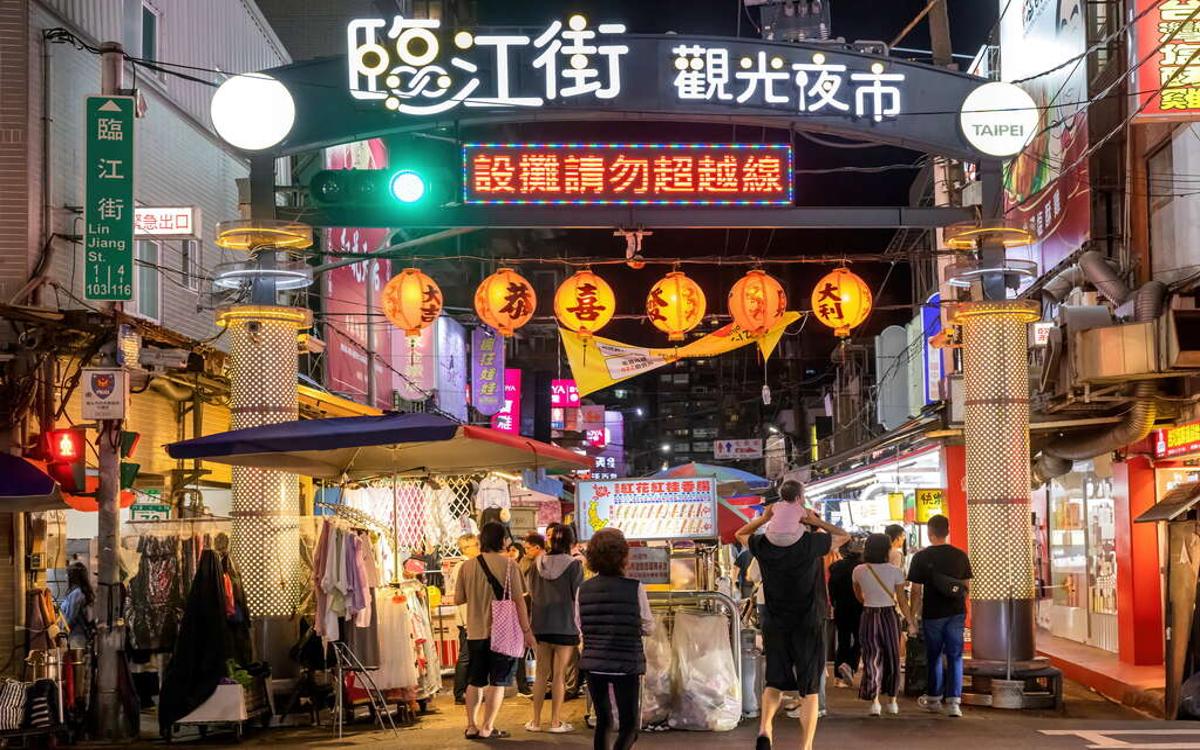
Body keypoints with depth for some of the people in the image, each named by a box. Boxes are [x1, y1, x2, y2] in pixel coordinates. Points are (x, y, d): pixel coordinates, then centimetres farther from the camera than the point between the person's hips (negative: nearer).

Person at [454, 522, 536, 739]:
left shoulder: (467, 566, -2)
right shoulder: (508, 565, -10)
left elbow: (458, 599, 4)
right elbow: (519, 600, -10)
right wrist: (526, 631, -4)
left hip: (475, 632, 4)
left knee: (475, 681, 14)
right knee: (497, 681, 4)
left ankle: (471, 726, 16)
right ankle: (487, 728, 3)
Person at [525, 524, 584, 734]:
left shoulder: (538, 564, 1)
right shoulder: (574, 565, -10)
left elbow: (532, 593, 11)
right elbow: (578, 596, -8)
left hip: (541, 624, 4)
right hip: (565, 625, -4)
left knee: (541, 673, 12)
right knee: (559, 674, 3)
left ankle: (536, 721, 16)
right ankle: (555, 722, 6)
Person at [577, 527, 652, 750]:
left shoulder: (583, 590, -2)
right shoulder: (635, 589, -11)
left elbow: (580, 629, 5)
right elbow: (648, 628, -2)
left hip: (594, 664, 4)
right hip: (626, 665, -4)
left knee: (603, 722, 18)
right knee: (629, 725, 5)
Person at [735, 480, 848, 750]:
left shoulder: (764, 545, -6)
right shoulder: (811, 543, -13)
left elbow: (741, 534, 17)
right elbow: (844, 536, 4)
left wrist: (762, 519, 1)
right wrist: (817, 522, -6)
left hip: (775, 624, 2)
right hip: (808, 624, -2)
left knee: (774, 682, 15)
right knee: (809, 688, 5)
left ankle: (764, 728, -9)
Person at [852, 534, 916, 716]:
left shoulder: (859, 571, -3)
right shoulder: (894, 571, -10)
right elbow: (902, 601, -7)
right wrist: (910, 623, 2)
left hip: (869, 617, 1)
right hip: (889, 616, -1)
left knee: (872, 659, 5)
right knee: (892, 658, 13)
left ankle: (874, 702, -6)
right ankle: (892, 702, 21)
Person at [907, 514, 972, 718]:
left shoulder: (921, 557, -8)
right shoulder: (961, 556, 1)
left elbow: (916, 591, -6)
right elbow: (966, 586, 8)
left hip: (933, 614, -2)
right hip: (957, 613, 2)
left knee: (934, 657, 14)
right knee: (955, 657, 3)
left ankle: (934, 699, 26)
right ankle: (954, 702, -6)